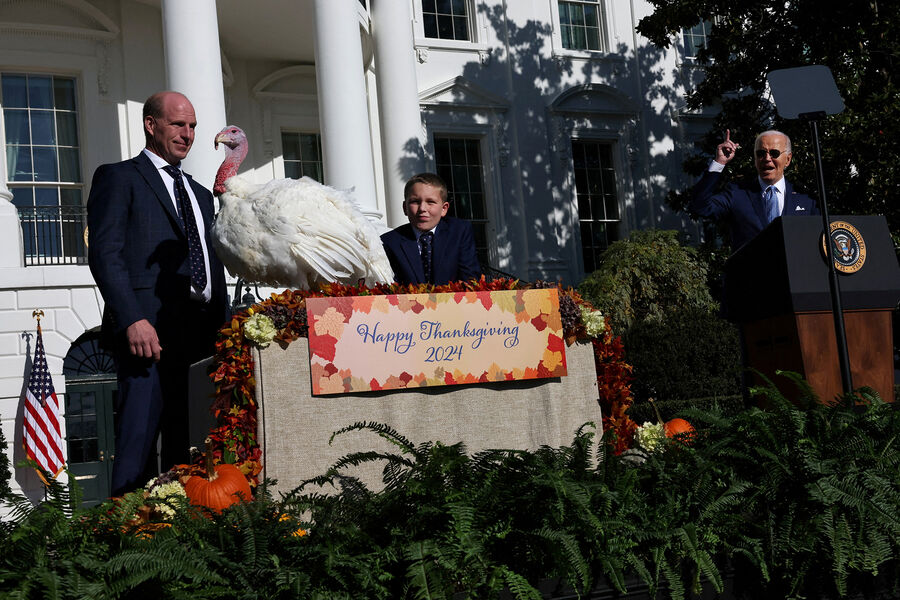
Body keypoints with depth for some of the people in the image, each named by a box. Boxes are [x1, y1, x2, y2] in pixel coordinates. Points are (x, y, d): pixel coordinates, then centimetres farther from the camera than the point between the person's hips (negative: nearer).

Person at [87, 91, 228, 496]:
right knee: (138, 438, -12)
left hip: (201, 333, 6)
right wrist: (133, 320, -17)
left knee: (187, 444, 3)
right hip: (148, 329, -6)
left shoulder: (201, 194, 28)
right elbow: (104, 253, -5)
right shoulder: (118, 177, 7)